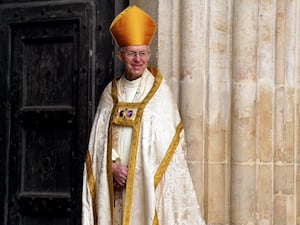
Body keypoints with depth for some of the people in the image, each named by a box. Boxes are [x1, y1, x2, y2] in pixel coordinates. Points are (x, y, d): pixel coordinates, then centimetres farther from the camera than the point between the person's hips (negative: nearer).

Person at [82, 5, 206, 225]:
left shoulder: (160, 91, -1)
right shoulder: (111, 92, 9)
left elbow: (169, 139, -4)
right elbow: (100, 138, 7)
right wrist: (113, 165, -9)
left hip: (148, 181, -3)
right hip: (115, 182, 3)